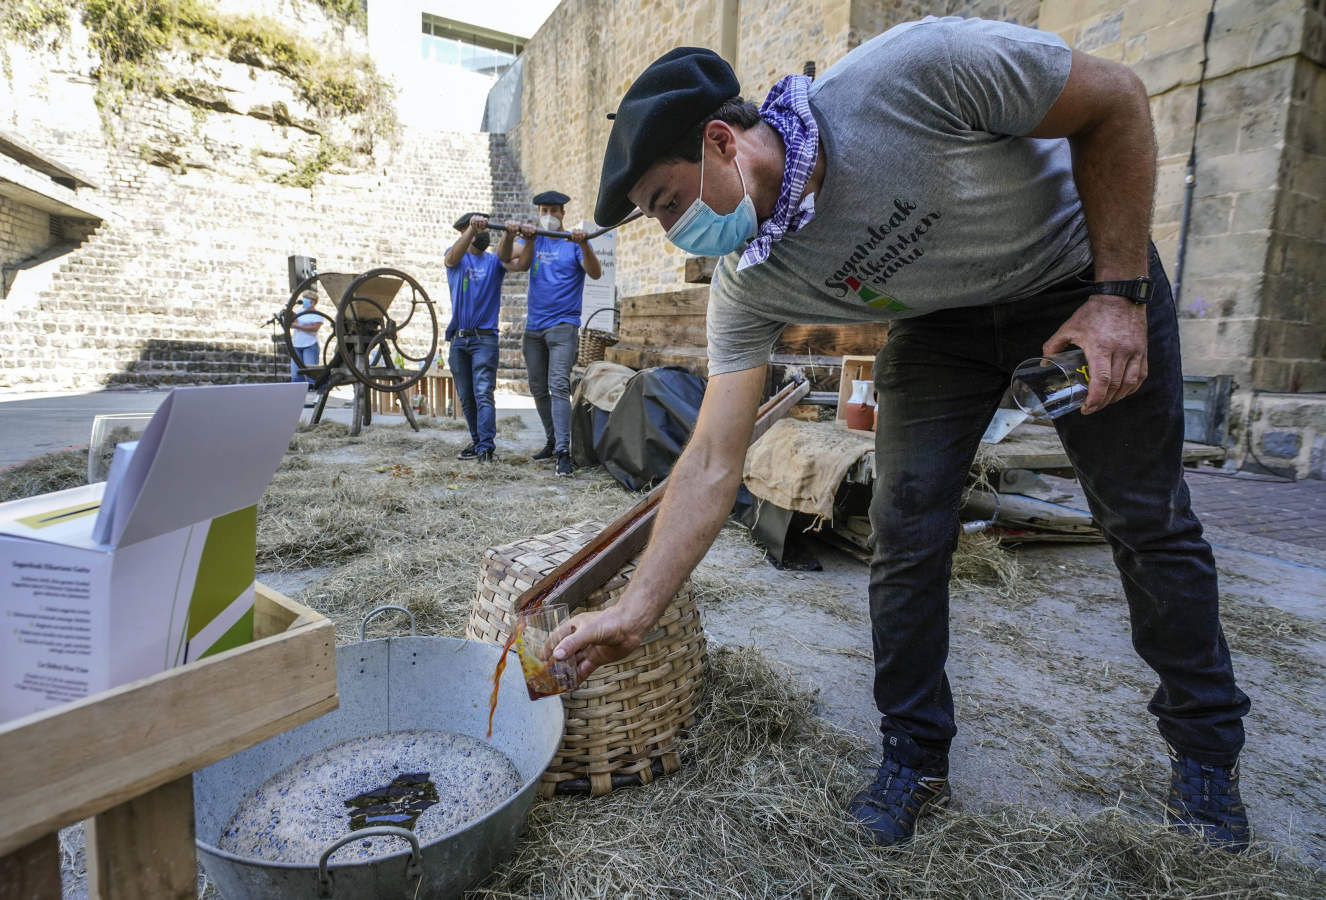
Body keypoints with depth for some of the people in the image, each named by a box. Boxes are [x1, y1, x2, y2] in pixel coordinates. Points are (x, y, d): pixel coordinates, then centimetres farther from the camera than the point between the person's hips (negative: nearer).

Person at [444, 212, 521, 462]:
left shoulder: (494, 260, 8)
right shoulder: (456, 259, 8)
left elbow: (505, 257, -16)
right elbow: (452, 257, -17)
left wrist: (508, 235, -39)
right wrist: (473, 227, -35)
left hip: (485, 338, -2)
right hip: (458, 338, 2)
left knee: (483, 394, -13)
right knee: (466, 398, 9)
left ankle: (486, 447, -16)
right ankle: (477, 441, 22)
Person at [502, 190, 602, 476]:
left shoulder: (573, 242, 2)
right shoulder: (533, 240, 14)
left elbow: (595, 273, -14)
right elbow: (521, 265, -5)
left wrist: (584, 245, -30)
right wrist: (529, 240, -21)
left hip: (563, 325, -5)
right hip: (534, 326, 6)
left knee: (558, 386, -17)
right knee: (538, 388, 10)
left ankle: (564, 452, -19)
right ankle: (552, 441, 23)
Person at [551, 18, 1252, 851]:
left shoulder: (914, 71, -33)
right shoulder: (748, 286, -21)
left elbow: (1116, 101, -17)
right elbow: (713, 466, -20)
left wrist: (1119, 293, -22)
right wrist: (634, 613, -22)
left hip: (1079, 270, -2)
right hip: (940, 321, 3)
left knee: (1147, 517, 3)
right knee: (906, 528, -9)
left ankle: (1207, 751, 28)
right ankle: (915, 759, 11)